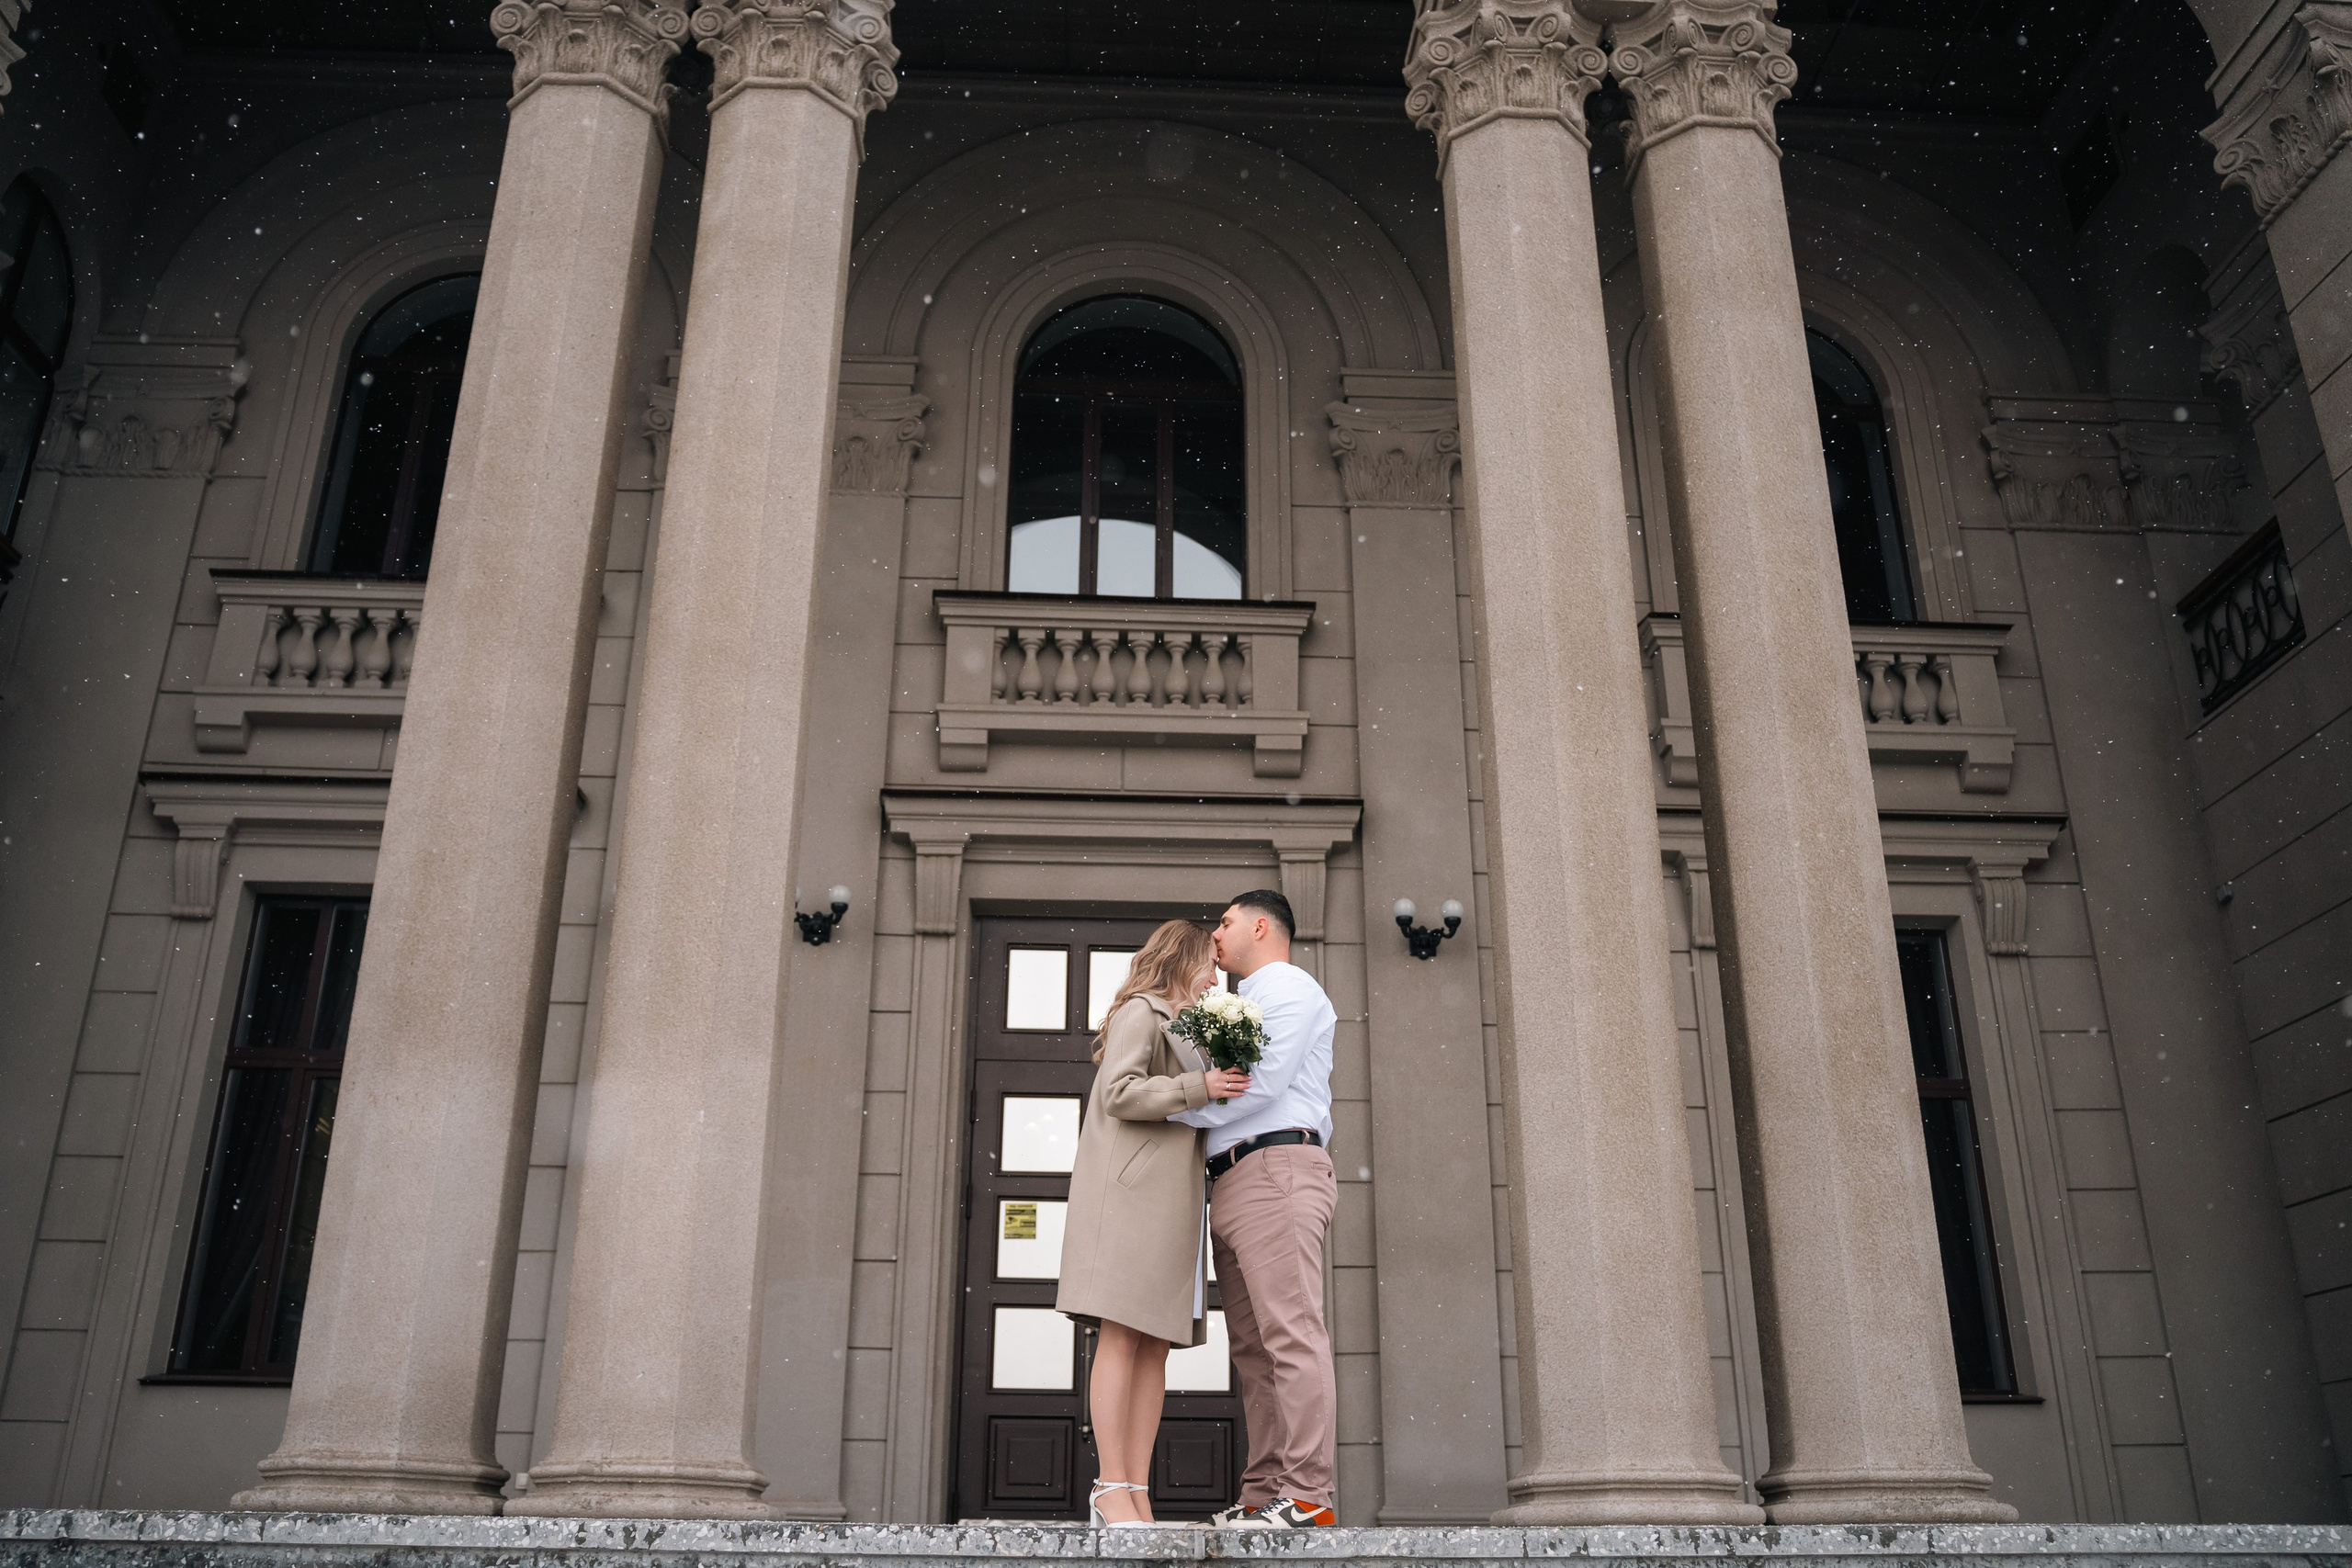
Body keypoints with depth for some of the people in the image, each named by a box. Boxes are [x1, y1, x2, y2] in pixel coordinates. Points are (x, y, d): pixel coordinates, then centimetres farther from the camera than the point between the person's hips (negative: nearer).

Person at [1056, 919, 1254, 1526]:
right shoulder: (1141, 1011, 0)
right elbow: (1119, 1091, -13)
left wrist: (1219, 1091, 15)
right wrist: (1200, 1087, -16)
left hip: (1166, 1200, 9)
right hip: (1129, 1191, -9)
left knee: (1156, 1346, 1)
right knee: (1122, 1339, -12)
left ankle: (1138, 1493, -1)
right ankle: (1111, 1489, -13)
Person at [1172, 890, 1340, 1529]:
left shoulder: (1289, 986, 2)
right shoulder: (1241, 1005, 32)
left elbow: (1264, 1080, -11)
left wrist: (1178, 1108, -5)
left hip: (1277, 1169, -10)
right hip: (1233, 1181, 10)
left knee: (1291, 1333, -14)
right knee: (1253, 1347, 3)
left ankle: (1307, 1496, -18)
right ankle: (1265, 1494, 2)